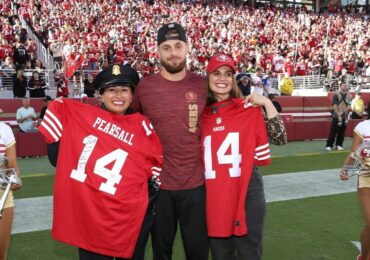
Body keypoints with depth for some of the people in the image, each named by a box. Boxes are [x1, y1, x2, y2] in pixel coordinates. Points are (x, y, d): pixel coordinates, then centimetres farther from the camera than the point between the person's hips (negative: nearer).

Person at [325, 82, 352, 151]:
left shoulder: (349, 96, 7)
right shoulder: (336, 95, -4)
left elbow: (349, 106, -1)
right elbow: (334, 105, -11)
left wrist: (342, 112, -16)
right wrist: (338, 114, -18)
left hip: (345, 117, 4)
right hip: (336, 116, -4)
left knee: (342, 132, 7)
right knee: (333, 131, -4)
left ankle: (339, 145, 16)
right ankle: (329, 145, -1)